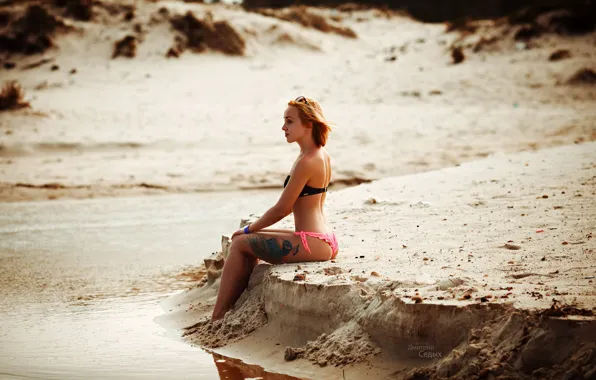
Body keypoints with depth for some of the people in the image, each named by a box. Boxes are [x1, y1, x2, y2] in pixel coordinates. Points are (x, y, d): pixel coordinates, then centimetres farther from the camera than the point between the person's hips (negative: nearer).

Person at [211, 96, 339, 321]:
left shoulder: (306, 162, -17)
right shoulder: (323, 156, 13)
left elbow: (282, 209, -14)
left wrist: (249, 229, 1)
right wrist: (254, 229, 20)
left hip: (312, 244, -10)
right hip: (325, 241, 10)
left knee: (240, 243, 2)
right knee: (251, 239, 22)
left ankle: (217, 317, 8)